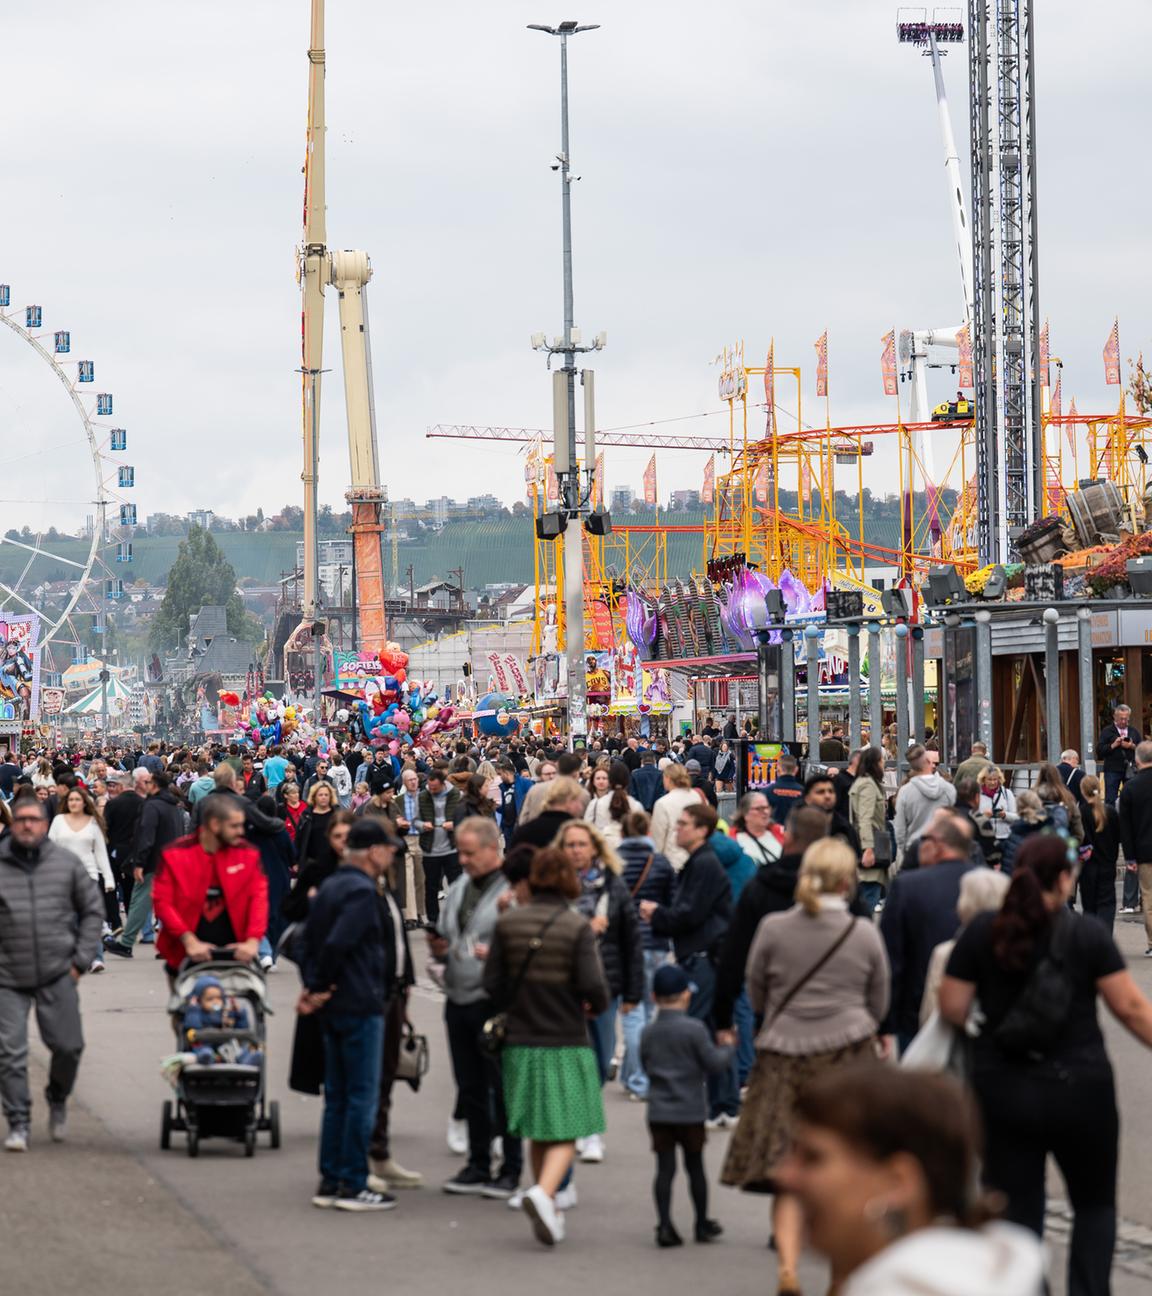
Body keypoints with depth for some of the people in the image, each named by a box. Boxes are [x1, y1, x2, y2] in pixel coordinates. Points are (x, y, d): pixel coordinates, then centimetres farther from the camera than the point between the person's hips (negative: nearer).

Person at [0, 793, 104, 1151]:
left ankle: (57, 1099, 30)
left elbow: (93, 909, 11)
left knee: (68, 1045, 1)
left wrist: (82, 959, 4)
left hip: (57, 974, 1)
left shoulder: (67, 863, 4)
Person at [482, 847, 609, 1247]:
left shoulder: (507, 923, -2)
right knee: (565, 1134, 0)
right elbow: (593, 986, -17)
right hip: (566, 1044, -4)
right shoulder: (577, 927, -11)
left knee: (538, 1135, 16)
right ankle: (544, 1193, -24)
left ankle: (549, 1213, 22)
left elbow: (492, 983, -1)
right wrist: (597, 1005, 5)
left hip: (521, 1044, 4)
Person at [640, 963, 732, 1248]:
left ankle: (664, 1225, -5)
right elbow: (713, 1063, -11)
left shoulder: (648, 1033, 3)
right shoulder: (695, 1029, -12)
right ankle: (703, 1224, 19)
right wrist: (727, 1047, 8)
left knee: (665, 1168, 3)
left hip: (658, 1113, 3)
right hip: (690, 1112, -3)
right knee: (695, 1166, 9)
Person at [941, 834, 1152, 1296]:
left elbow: (952, 1008, -2)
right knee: (1095, 1205, 16)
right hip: (1078, 1090, -2)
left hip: (1003, 1089, 2)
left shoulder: (981, 932, -2)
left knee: (1016, 1209, 9)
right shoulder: (1087, 935, -8)